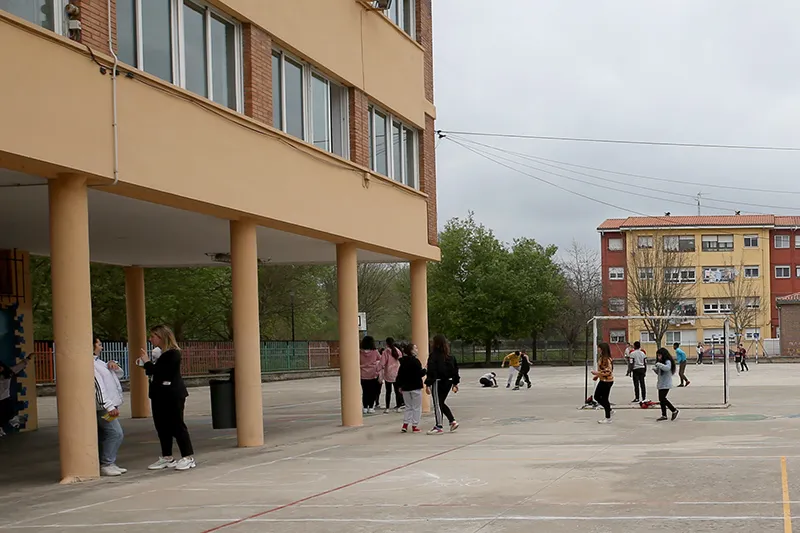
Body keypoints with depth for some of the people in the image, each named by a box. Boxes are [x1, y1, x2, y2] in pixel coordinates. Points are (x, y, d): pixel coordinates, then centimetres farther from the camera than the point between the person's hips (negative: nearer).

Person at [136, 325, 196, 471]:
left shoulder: (172, 354, -15)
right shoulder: (160, 354, 14)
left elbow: (161, 373, -23)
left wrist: (147, 362, -16)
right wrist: (144, 364, 5)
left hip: (172, 396, -10)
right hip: (160, 396, 10)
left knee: (177, 426, -5)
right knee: (162, 426, 11)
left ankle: (188, 457, 2)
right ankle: (167, 457, 19)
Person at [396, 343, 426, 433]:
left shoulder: (403, 362, 5)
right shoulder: (415, 361, -15)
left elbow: (400, 374, 8)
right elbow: (420, 374, -18)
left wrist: (400, 386, 16)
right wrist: (425, 370, 1)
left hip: (405, 387, 6)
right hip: (415, 387, -6)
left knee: (408, 407, 16)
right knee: (417, 407, 4)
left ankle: (405, 425, 8)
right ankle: (415, 426, 4)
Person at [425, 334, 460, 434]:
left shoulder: (434, 355, -13)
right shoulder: (450, 356, 7)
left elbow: (431, 371, -17)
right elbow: (455, 369, 12)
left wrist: (428, 384, -15)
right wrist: (455, 383, 20)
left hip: (438, 382, -7)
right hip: (448, 381, 7)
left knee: (437, 404, 2)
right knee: (441, 403, 20)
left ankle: (439, 427, 3)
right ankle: (453, 421, 12)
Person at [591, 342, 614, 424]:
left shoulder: (607, 359, -22)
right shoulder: (602, 358, 10)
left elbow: (607, 372, -26)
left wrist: (597, 373, -21)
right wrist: (597, 376, 13)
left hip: (607, 381, -10)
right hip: (602, 381, 10)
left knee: (605, 399, -1)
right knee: (597, 396, 15)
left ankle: (608, 418, 9)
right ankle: (609, 410, 26)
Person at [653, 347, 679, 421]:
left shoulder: (668, 362, -11)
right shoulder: (661, 362, 16)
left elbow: (667, 368, -32)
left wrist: (659, 364, -28)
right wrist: (655, 369, 3)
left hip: (666, 384, -9)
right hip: (661, 384, 9)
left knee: (662, 398, -13)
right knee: (661, 399, 8)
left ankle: (674, 410, 1)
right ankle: (664, 415, 15)